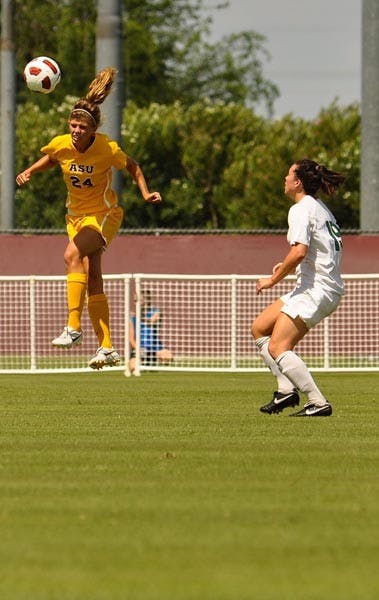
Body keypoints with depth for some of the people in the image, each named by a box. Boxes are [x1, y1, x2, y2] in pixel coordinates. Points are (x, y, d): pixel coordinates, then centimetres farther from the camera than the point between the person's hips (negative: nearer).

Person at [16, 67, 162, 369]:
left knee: (72, 254, -30)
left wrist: (146, 193, -13)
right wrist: (29, 172, -3)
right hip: (76, 216, 5)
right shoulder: (61, 145, -11)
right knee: (93, 281, 2)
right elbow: (50, 158, 13)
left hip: (104, 214, -5)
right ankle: (107, 348, 7)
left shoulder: (107, 149, -21)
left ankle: (74, 327, -30)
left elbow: (133, 166, -3)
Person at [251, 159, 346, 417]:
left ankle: (318, 403, -19)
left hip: (317, 288, -10)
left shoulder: (302, 209, -12)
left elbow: (299, 251, -25)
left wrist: (273, 279, -13)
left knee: (277, 347, -15)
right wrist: (288, 267, 17)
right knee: (260, 328, 15)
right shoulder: (320, 208, 18)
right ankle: (287, 389, 5)